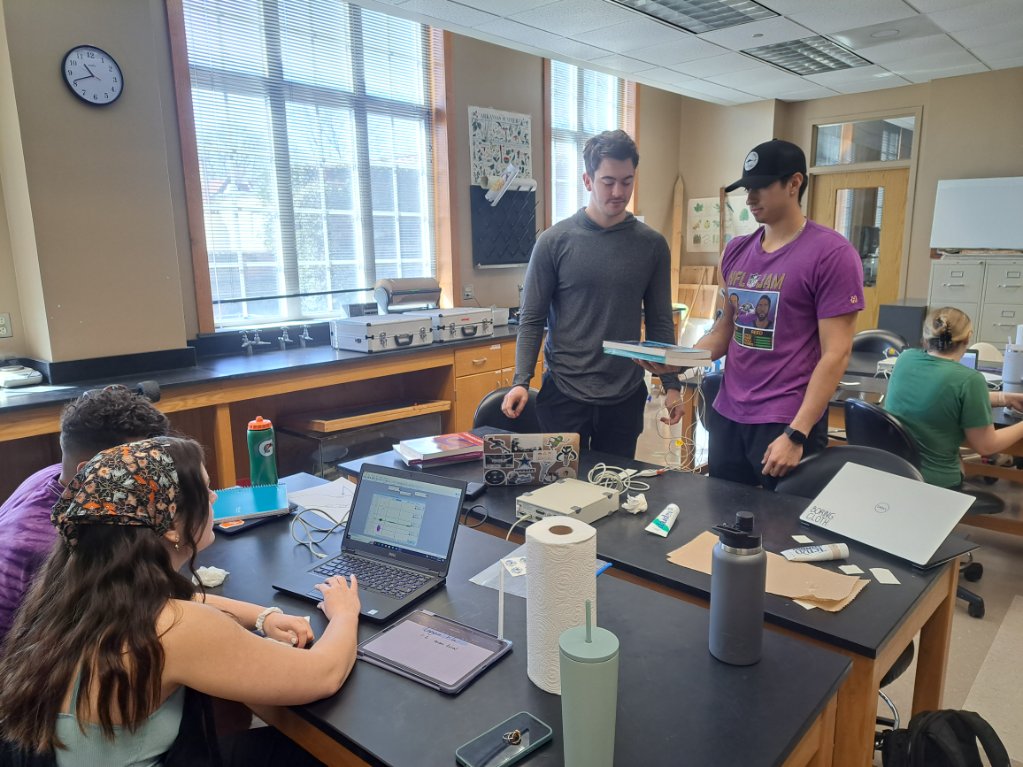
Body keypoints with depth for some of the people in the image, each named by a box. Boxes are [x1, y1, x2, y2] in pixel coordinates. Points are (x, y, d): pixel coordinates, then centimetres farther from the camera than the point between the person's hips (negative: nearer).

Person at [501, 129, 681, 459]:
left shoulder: (652, 245, 2)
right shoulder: (554, 241, -4)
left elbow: (659, 321, 7)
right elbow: (532, 320, -3)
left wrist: (671, 385, 3)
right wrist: (521, 381, -14)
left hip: (626, 397, 2)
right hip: (564, 393, -2)